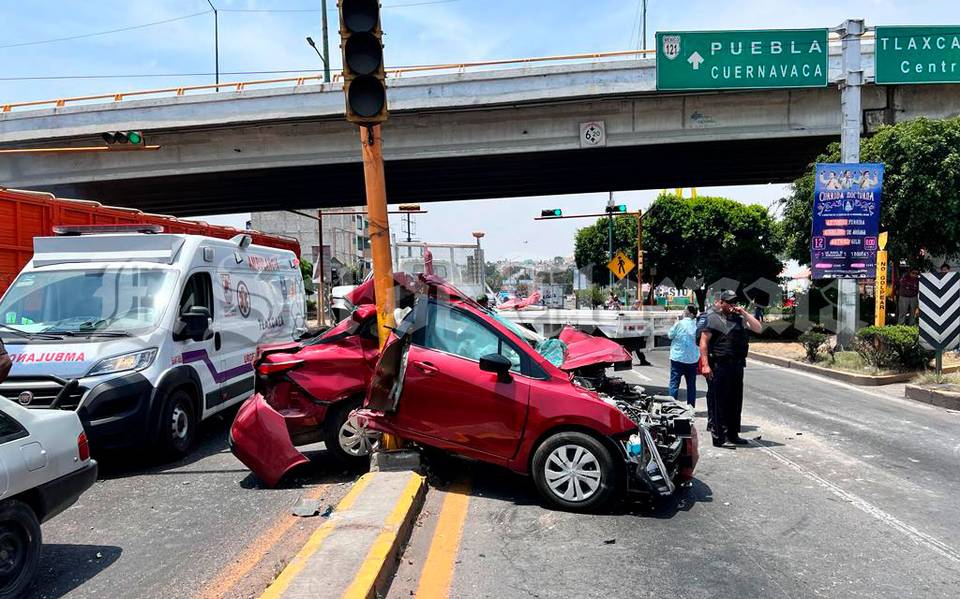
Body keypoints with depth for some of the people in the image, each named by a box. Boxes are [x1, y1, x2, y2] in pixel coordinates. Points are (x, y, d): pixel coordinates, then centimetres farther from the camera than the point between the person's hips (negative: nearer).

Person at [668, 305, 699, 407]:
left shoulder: (679, 324, -14)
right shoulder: (697, 325, -4)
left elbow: (670, 335, -1)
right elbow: (699, 339, 9)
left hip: (678, 357, -4)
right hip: (693, 358, 4)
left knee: (674, 383, 2)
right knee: (691, 384, 12)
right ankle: (691, 406, 16)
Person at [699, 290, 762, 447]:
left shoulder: (739, 319, 15)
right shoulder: (713, 319, -2)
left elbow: (757, 328, 7)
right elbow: (703, 342, -7)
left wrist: (744, 313, -2)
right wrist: (705, 365, -15)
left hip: (738, 366, 6)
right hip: (720, 366, -6)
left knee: (736, 401, 13)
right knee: (719, 401, -3)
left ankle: (733, 434, 24)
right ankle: (718, 436, 2)